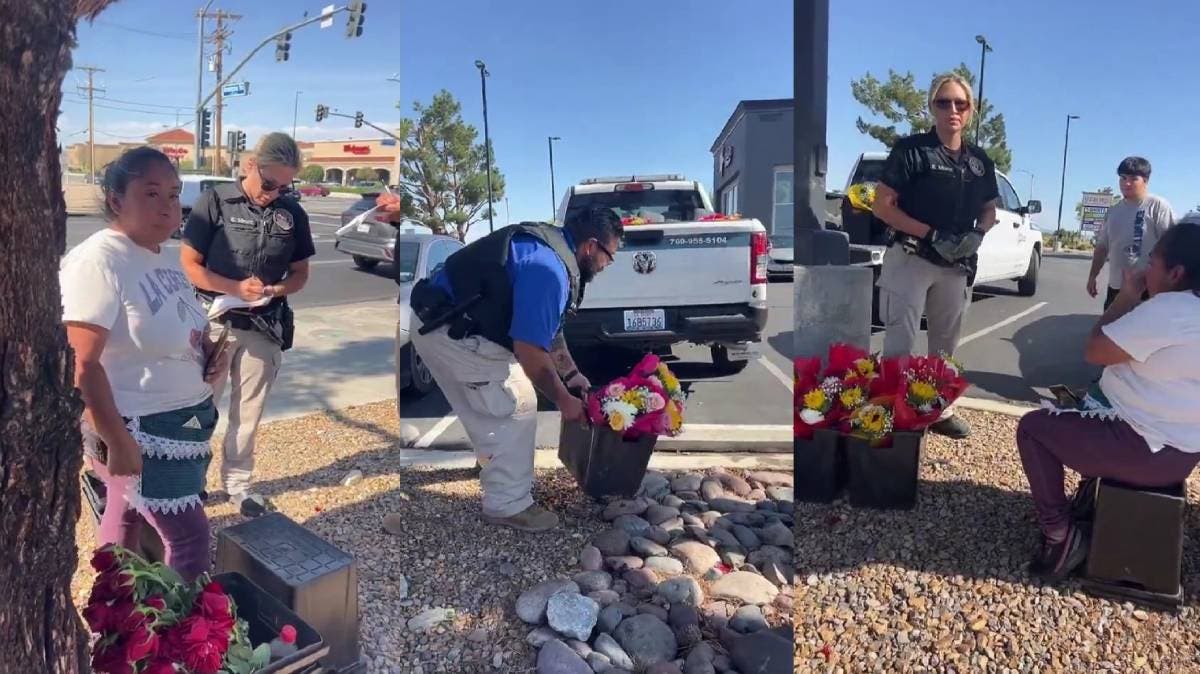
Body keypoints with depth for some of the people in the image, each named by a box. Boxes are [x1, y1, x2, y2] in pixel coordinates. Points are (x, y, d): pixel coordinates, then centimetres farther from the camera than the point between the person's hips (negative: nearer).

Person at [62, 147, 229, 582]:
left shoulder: (165, 258, 7)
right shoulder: (98, 261, -20)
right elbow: (82, 365, -23)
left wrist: (211, 350, -1)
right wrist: (117, 441, -24)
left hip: (183, 418, 9)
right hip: (138, 429, -8)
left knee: (128, 512, 22)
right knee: (190, 535, -2)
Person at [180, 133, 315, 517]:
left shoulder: (293, 213, 2)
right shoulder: (215, 201, -6)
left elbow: (300, 273, 9)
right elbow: (190, 264, -5)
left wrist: (276, 290, -12)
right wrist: (236, 288, -20)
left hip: (265, 327, 3)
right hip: (216, 321, -2)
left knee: (248, 414, 13)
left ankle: (237, 483, 29)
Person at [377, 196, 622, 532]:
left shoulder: (548, 246, 11)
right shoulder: (548, 269, -23)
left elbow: (547, 328, 21)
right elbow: (530, 350, -22)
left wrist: (572, 374, 21)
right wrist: (562, 399, -8)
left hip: (439, 321, 11)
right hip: (452, 332, -11)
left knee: (489, 413, 23)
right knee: (518, 410, -3)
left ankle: (502, 482, 41)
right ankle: (509, 505, 7)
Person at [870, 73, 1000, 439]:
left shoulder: (980, 160, 9)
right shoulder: (911, 149, -7)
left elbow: (989, 209, 19)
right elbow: (882, 206, -11)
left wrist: (977, 234, -4)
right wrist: (932, 235, -18)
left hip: (958, 265, 6)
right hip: (911, 259, -6)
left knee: (946, 344, 17)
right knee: (899, 345, -6)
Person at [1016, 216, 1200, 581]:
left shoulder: (1168, 308, -25)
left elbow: (1094, 350, -17)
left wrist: (1126, 297, -7)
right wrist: (1136, 301, 9)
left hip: (1148, 449, -10)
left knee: (1033, 427, 0)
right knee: (1078, 410, 31)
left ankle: (1060, 535, 0)